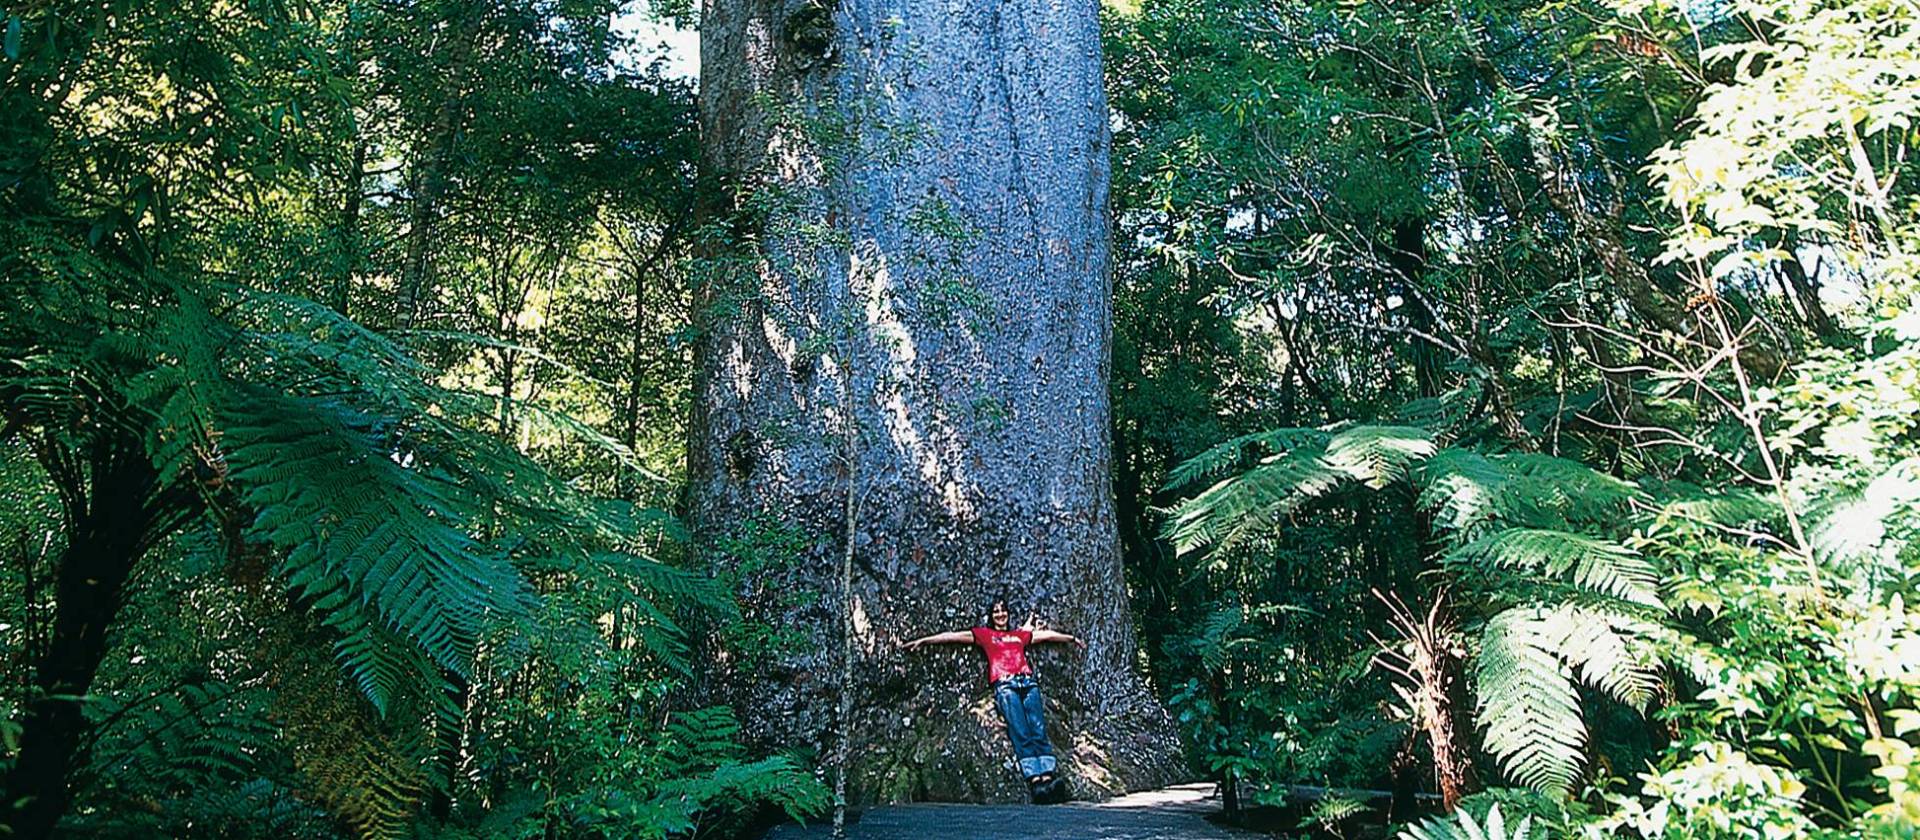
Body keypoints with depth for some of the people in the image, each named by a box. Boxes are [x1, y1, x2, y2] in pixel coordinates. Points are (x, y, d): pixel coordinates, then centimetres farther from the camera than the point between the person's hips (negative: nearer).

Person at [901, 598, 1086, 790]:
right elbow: (953, 636, 14)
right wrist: (923, 641, 10)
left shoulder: (1021, 635, 29)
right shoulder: (983, 634, 21)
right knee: (1020, 731, -18)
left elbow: (1047, 634, 38)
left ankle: (1047, 775, -24)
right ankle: (1034, 778, -27)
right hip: (1004, 684, -3)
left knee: (1038, 728, -14)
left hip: (1028, 682, 3)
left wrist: (1071, 638, 46)